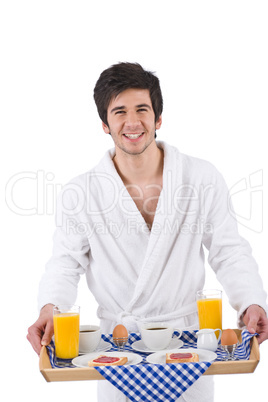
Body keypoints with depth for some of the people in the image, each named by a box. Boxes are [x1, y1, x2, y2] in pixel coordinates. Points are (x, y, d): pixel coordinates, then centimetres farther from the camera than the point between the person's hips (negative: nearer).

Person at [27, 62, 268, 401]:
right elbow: (66, 263, -2)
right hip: (117, 346, 0)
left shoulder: (203, 179, -6)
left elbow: (230, 253, -1)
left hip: (188, 335, 1)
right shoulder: (80, 194, -7)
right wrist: (49, 309, -21)